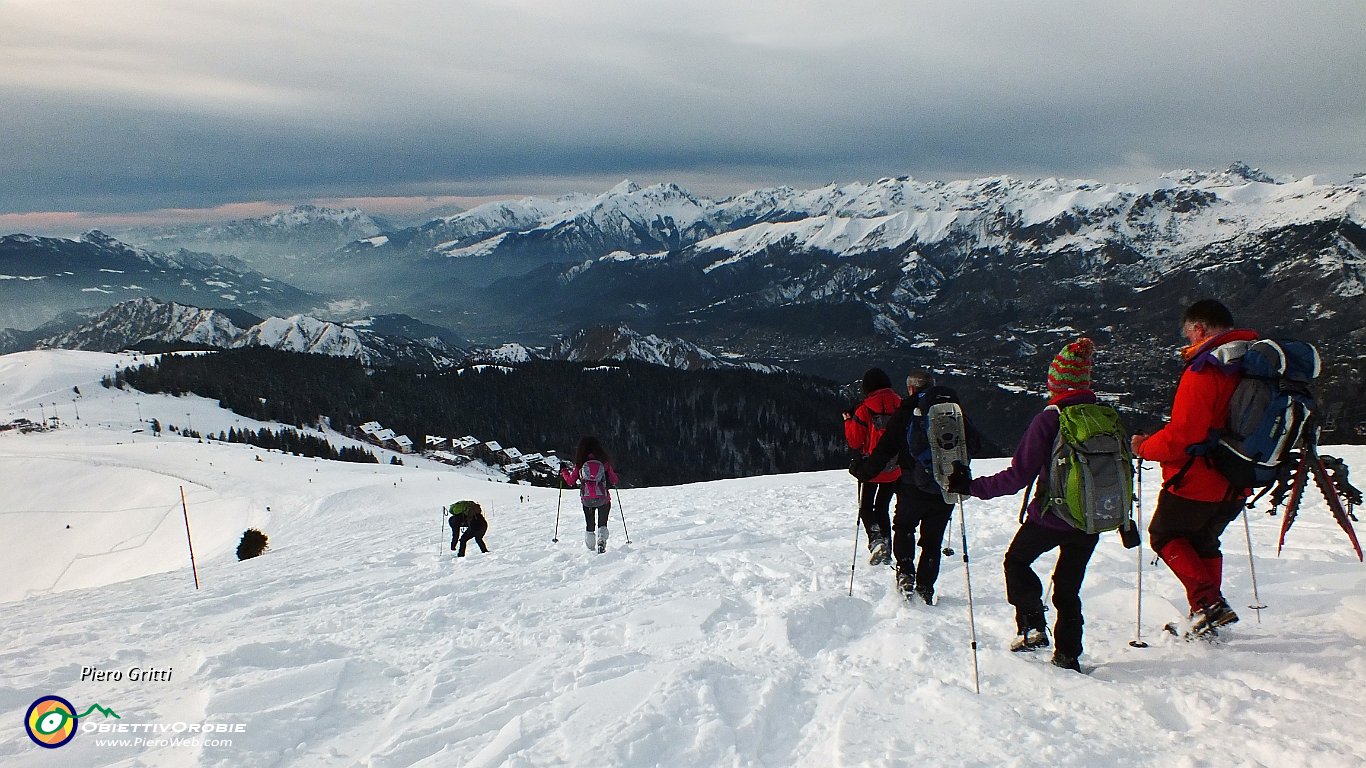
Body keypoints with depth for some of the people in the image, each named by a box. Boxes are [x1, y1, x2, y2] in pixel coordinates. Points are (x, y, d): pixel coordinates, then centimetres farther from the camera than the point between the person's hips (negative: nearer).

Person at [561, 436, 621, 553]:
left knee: (590, 526, 17)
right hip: (603, 499, 0)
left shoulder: (579, 464, -7)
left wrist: (564, 472, 19)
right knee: (602, 524, 13)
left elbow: (570, 482, 2)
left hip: (586, 500, 1)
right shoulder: (604, 462, -7)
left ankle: (591, 550, 15)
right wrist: (614, 474, 22)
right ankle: (601, 541, -11)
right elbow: (614, 481, -1)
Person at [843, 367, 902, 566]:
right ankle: (886, 551, 15)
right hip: (895, 468, 4)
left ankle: (875, 539, -15)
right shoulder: (902, 406, -3)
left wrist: (848, 422, 7)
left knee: (866, 508, 10)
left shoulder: (864, 410, -13)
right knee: (882, 507, 18)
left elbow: (855, 441, -8)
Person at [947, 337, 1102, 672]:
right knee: (1068, 586, 19)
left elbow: (1018, 476, -19)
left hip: (1049, 518, -4)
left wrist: (972, 486, -12)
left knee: (1016, 561, 22)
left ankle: (1032, 626, 10)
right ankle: (1068, 654, 20)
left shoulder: (1048, 419, -17)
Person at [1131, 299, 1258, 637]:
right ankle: (1209, 608, 24)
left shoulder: (1204, 371, -22)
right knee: (1203, 541, 26)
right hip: (1238, 485, 8)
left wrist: (1144, 447, -9)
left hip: (1196, 483, -8)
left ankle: (1207, 601, -1)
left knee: (1164, 535, 14)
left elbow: (1181, 436, -26)